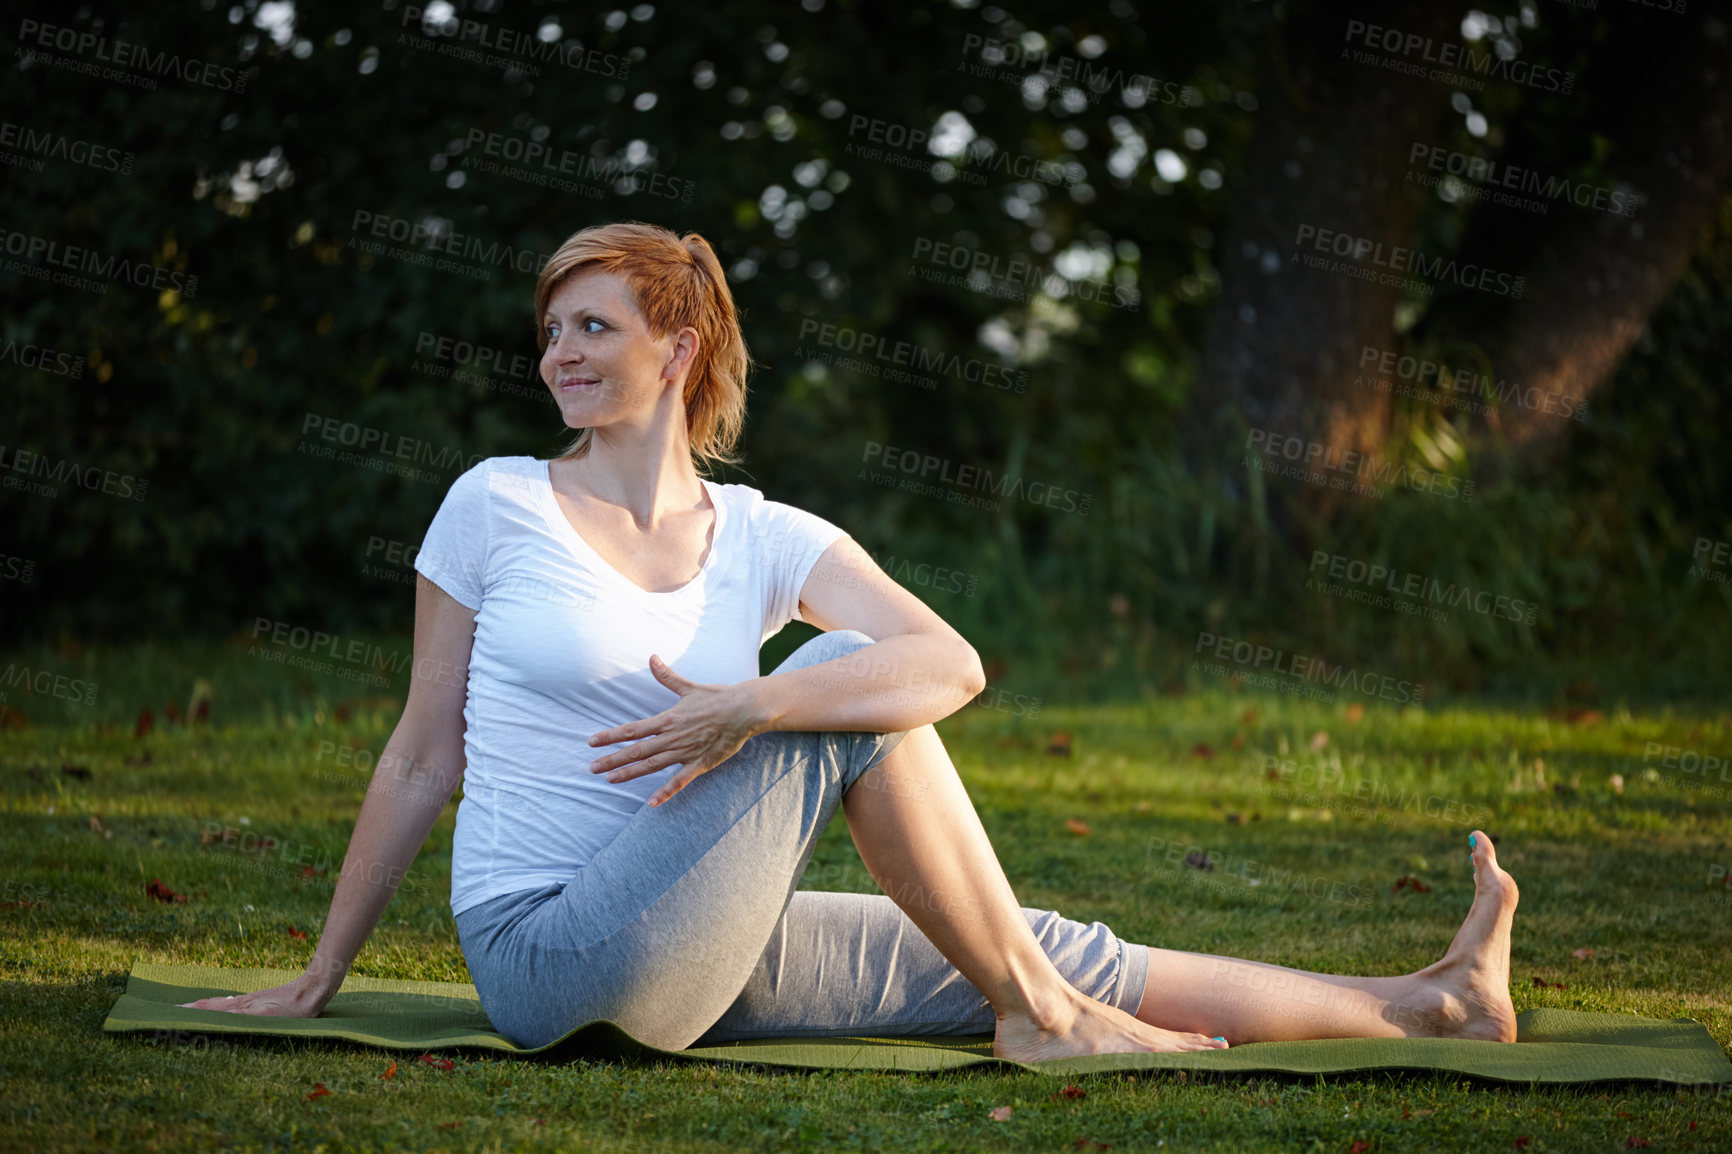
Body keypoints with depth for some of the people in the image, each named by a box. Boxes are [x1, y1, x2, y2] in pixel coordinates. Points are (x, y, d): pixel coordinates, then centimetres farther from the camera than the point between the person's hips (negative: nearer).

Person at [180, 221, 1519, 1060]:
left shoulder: (766, 540, 6)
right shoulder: (496, 506, -1)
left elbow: (950, 665, -12)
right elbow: (424, 757, 3)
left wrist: (751, 707, -28)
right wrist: (319, 980, 5)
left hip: (694, 950, 4)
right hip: (549, 954, -4)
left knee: (1051, 953, -2)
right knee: (841, 697, -20)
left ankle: (1421, 1008, 3)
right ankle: (1035, 1015, -9)